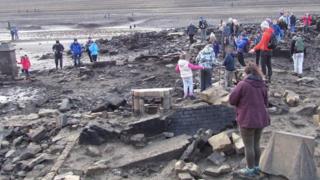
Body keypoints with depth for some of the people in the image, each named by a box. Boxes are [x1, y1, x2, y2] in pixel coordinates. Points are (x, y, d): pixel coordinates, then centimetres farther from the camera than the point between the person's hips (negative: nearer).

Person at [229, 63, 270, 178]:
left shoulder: (243, 84, -14)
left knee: (248, 145, 5)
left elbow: (231, 100, -8)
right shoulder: (262, 85, 5)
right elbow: (265, 103, 14)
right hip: (260, 118, 6)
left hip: (248, 119, -6)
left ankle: (250, 170, 14)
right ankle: (256, 167, 29)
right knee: (256, 143, 18)